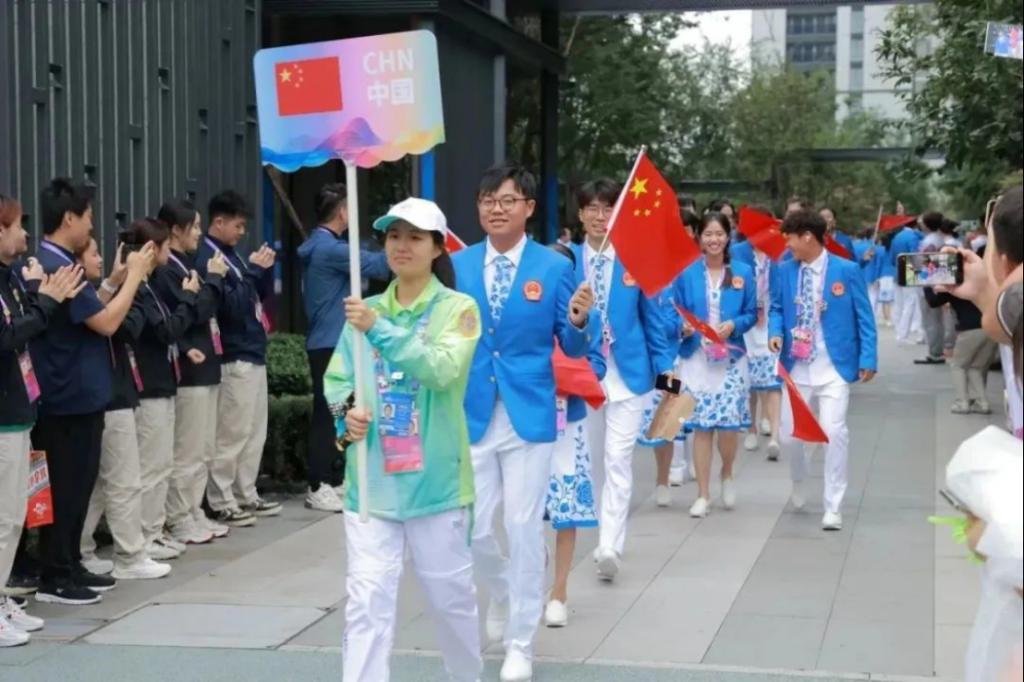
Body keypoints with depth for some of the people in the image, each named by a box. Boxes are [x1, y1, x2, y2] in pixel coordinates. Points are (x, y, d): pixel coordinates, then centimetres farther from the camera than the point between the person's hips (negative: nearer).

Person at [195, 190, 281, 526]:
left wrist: (266, 268, 2)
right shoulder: (208, 258, -14)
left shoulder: (232, 254, 14)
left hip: (254, 354, 9)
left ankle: (246, 496, 22)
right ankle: (221, 504, 2)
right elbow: (231, 306, -22)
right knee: (231, 436, -4)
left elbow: (261, 295, 19)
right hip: (233, 359, -9)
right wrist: (253, 270, -16)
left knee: (255, 433, 14)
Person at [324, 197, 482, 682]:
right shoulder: (365, 310, 8)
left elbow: (444, 369, -21)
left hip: (434, 477, -2)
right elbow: (336, 377, 9)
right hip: (372, 477, 2)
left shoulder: (457, 308, -4)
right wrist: (347, 412, -12)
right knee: (366, 599, -4)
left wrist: (380, 331, -26)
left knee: (450, 593, 13)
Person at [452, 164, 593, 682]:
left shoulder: (554, 267, -3)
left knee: (524, 529, 2)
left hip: (528, 416, -2)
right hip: (471, 415, 2)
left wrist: (578, 321, -22)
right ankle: (502, 594, 38)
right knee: (472, 529, 5)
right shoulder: (457, 265, 4)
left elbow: (572, 349, -1)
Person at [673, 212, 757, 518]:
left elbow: (751, 314, 7)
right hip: (696, 357, 0)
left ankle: (727, 475, 26)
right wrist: (683, 327, -17)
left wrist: (733, 325, -12)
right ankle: (703, 495, 9)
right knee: (701, 426, -1)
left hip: (731, 358, 1)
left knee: (730, 423, -5)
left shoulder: (743, 272, 5)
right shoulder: (686, 273, 2)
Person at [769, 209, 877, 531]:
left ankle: (833, 508, 3)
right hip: (796, 367, 3)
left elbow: (864, 318, -4)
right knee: (789, 434, 7)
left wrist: (868, 359, -9)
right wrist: (776, 332, -9)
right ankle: (798, 483, 40)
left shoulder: (847, 271, -7)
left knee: (834, 433, -9)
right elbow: (777, 308, 13)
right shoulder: (784, 271, 2)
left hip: (834, 368, -3)